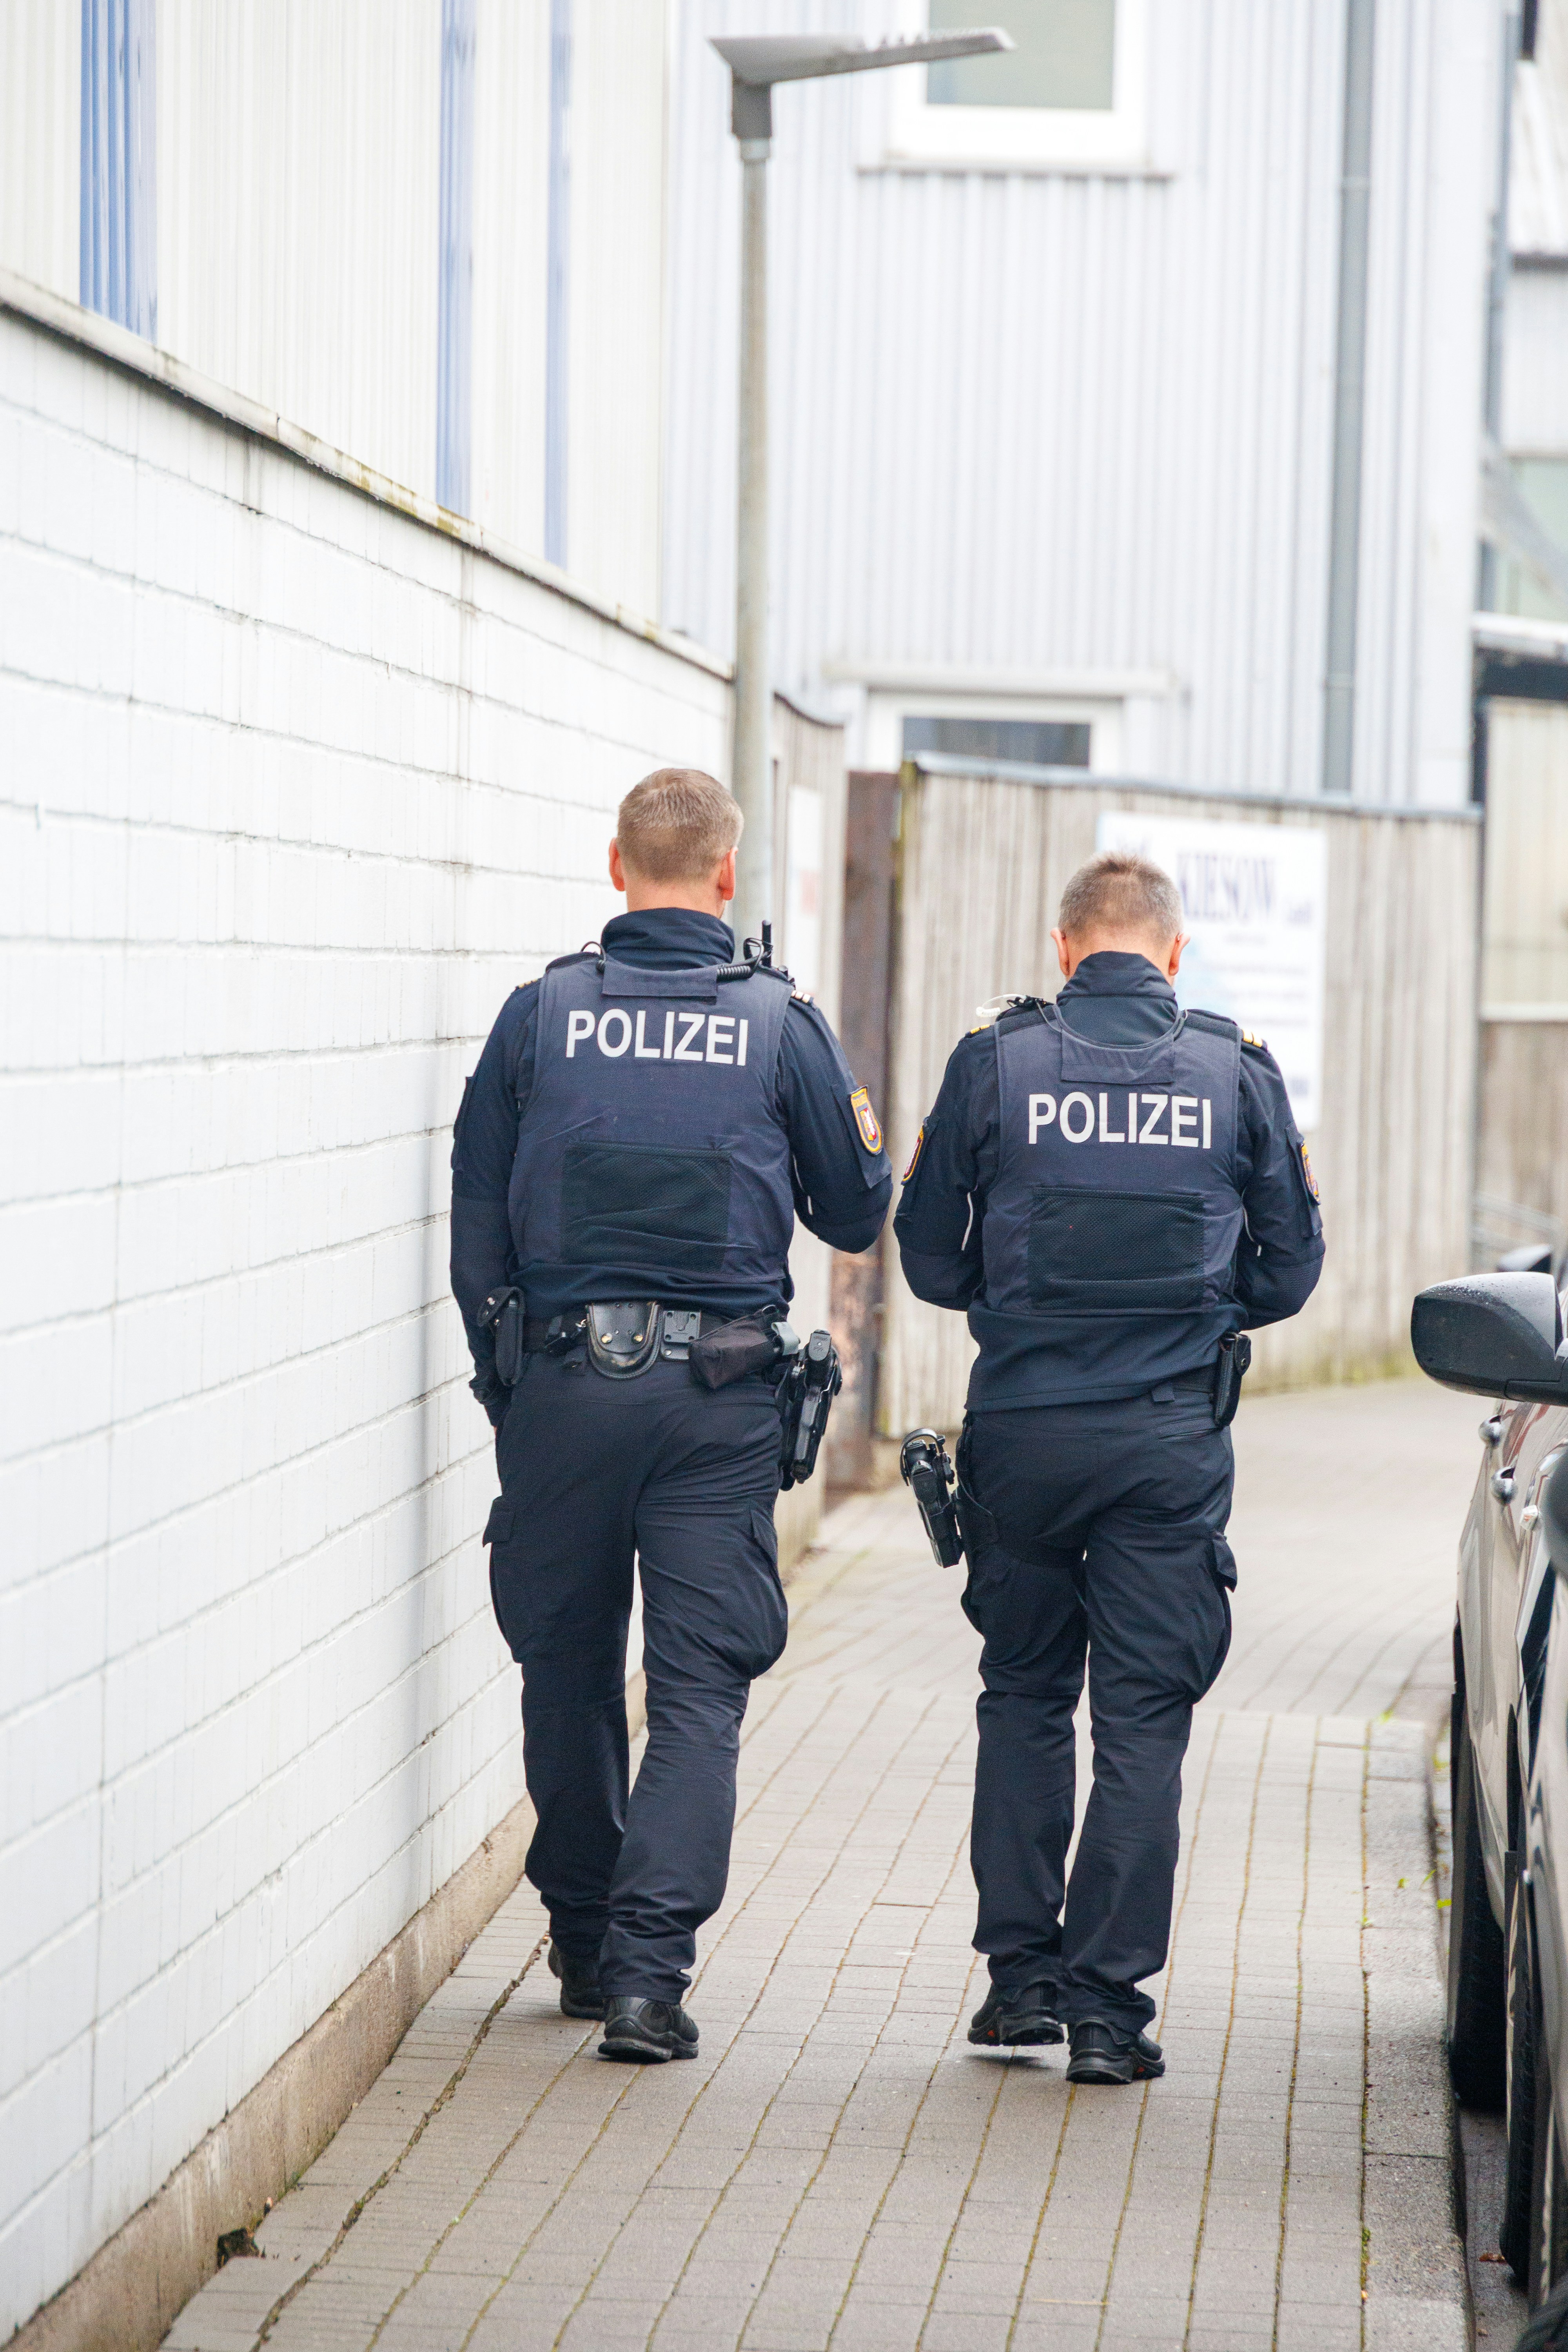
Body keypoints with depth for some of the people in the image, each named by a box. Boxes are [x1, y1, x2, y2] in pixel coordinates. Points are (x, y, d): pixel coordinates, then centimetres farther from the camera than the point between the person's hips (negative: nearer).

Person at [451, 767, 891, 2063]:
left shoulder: (541, 1015, 0)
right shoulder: (782, 1024, -2)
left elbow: (475, 1226, 4)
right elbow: (855, 1215, 7)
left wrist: (504, 1388, 15)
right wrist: (865, 1121, 27)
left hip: (563, 1382, 1)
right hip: (720, 1397, -1)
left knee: (569, 1666, 15)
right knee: (700, 1687, 1)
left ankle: (584, 1943, 25)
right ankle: (648, 1964, -11)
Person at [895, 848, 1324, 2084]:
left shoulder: (996, 1062, -2)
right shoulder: (1239, 1072, 0)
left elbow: (930, 1253, 4)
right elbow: (1290, 1269, 6)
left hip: (1022, 1426, 1)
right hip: (1171, 1435, -1)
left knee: (1023, 1698, 15)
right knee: (1144, 1717, 3)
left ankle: (1021, 1972, 16)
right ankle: (1107, 2001, 0)